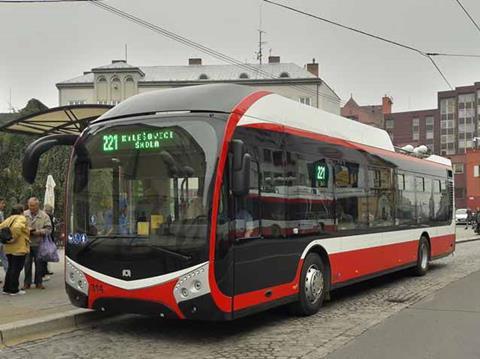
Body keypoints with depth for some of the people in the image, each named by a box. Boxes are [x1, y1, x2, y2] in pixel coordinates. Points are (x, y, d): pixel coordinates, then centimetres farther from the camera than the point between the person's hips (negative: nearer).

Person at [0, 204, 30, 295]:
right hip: (19, 248, -8)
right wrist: (14, 238, -19)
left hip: (9, 249, 8)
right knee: (16, 269, 0)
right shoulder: (22, 219, -11)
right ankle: (14, 290, 5)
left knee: (10, 268, 18)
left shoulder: (9, 219, 13)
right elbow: (17, 227, -29)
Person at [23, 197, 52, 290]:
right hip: (27, 243, 1)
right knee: (27, 263, 4)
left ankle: (39, 282, 15)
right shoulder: (24, 214, 6)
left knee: (39, 263, 4)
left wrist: (40, 232, -18)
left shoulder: (44, 216, 0)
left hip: (39, 244, -1)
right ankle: (27, 283, 13)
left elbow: (48, 229, -2)